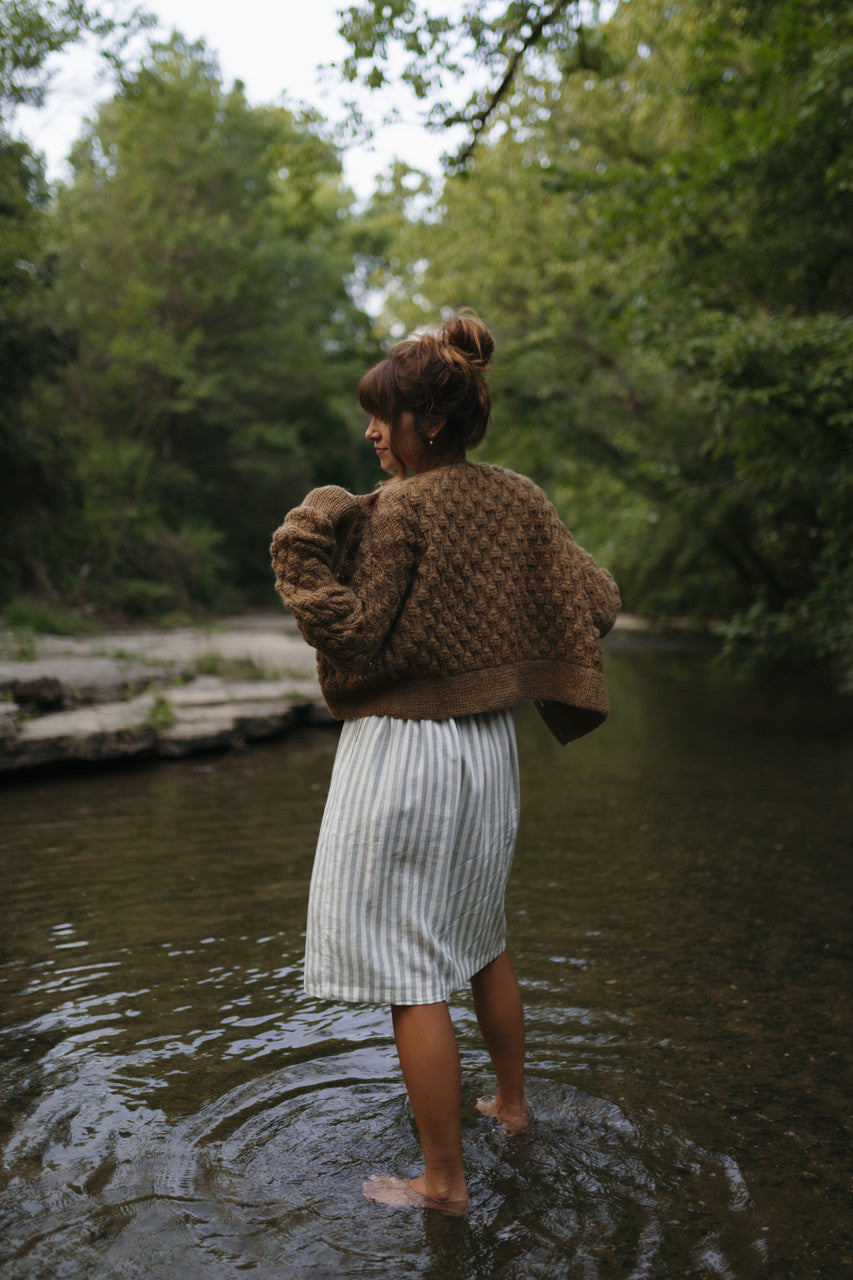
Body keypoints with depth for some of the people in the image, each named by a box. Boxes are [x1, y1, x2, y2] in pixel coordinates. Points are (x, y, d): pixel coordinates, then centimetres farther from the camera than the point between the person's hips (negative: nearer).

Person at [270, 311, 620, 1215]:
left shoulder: (400, 508, -16)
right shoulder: (518, 500, 4)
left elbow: (353, 636, -18)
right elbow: (597, 604, 4)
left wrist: (302, 550, -11)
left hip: (405, 751, -8)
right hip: (490, 744, 8)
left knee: (409, 972, 3)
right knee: (479, 938, 25)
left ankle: (444, 1180, 15)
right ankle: (511, 1101, 42)